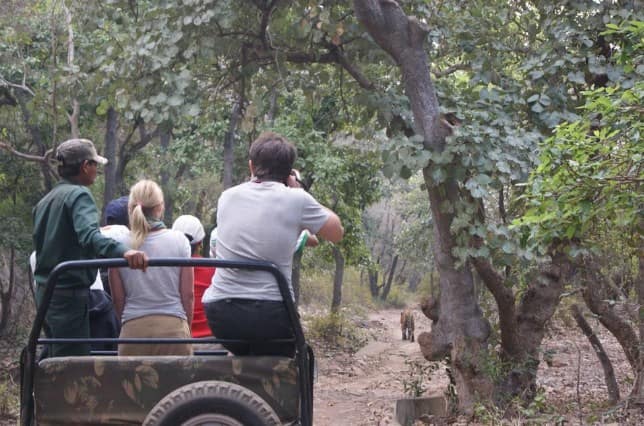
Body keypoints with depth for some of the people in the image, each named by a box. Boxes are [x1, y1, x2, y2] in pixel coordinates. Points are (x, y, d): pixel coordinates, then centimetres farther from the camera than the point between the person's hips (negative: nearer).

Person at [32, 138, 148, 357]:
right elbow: (89, 235, -32)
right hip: (69, 294, -9)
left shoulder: (45, 201, 15)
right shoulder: (78, 195, -13)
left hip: (45, 291, 9)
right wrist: (122, 251, -48)